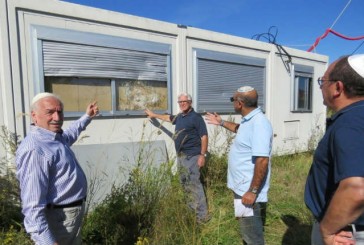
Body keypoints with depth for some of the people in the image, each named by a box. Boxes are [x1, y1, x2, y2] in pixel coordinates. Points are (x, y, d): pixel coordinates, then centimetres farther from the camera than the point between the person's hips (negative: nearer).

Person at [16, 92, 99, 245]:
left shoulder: (55, 138, 1)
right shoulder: (34, 149, -29)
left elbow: (69, 135, 27)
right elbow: (33, 205, -31)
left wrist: (87, 116, 32)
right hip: (59, 219, -10)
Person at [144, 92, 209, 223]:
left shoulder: (196, 117, -10)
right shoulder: (179, 117, 13)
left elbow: (204, 136, -14)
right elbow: (168, 117, 34)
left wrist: (203, 155, -20)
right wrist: (154, 115, 43)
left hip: (192, 156, -8)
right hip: (180, 156, 8)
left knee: (194, 184, -9)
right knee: (185, 183, 14)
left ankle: (202, 215, -2)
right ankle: (192, 209, 27)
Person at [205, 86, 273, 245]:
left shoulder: (258, 123, -26)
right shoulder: (249, 120, 6)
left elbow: (262, 161, -29)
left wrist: (253, 191, -26)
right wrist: (221, 123, 31)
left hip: (249, 193, -10)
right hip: (242, 188, 10)